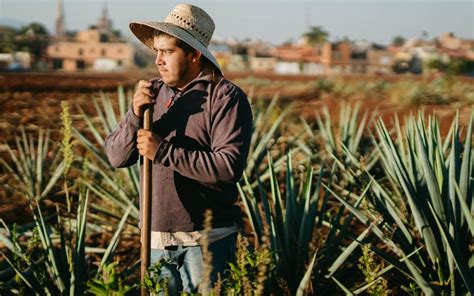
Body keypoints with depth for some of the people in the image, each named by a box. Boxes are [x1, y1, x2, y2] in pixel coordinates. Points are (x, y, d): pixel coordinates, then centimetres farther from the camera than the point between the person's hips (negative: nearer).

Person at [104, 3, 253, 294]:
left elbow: (229, 167, -21)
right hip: (158, 237, 5)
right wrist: (136, 115, -13)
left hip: (207, 239, -5)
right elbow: (117, 157, 5)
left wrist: (163, 152, -21)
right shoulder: (153, 92, 7)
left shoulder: (226, 97, -10)